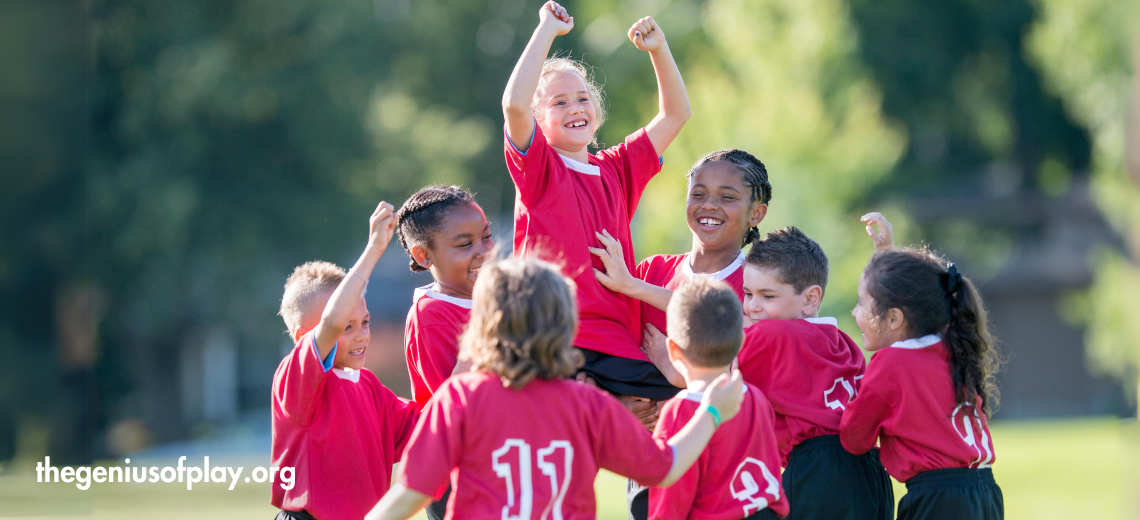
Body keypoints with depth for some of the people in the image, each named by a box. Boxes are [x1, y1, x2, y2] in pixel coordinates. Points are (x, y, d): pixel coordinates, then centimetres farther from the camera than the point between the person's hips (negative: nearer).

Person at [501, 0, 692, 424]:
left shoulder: (618, 170, 20)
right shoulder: (538, 168, 4)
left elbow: (675, 115, 26)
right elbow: (514, 104, -14)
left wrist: (659, 50, 12)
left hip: (619, 345, 6)